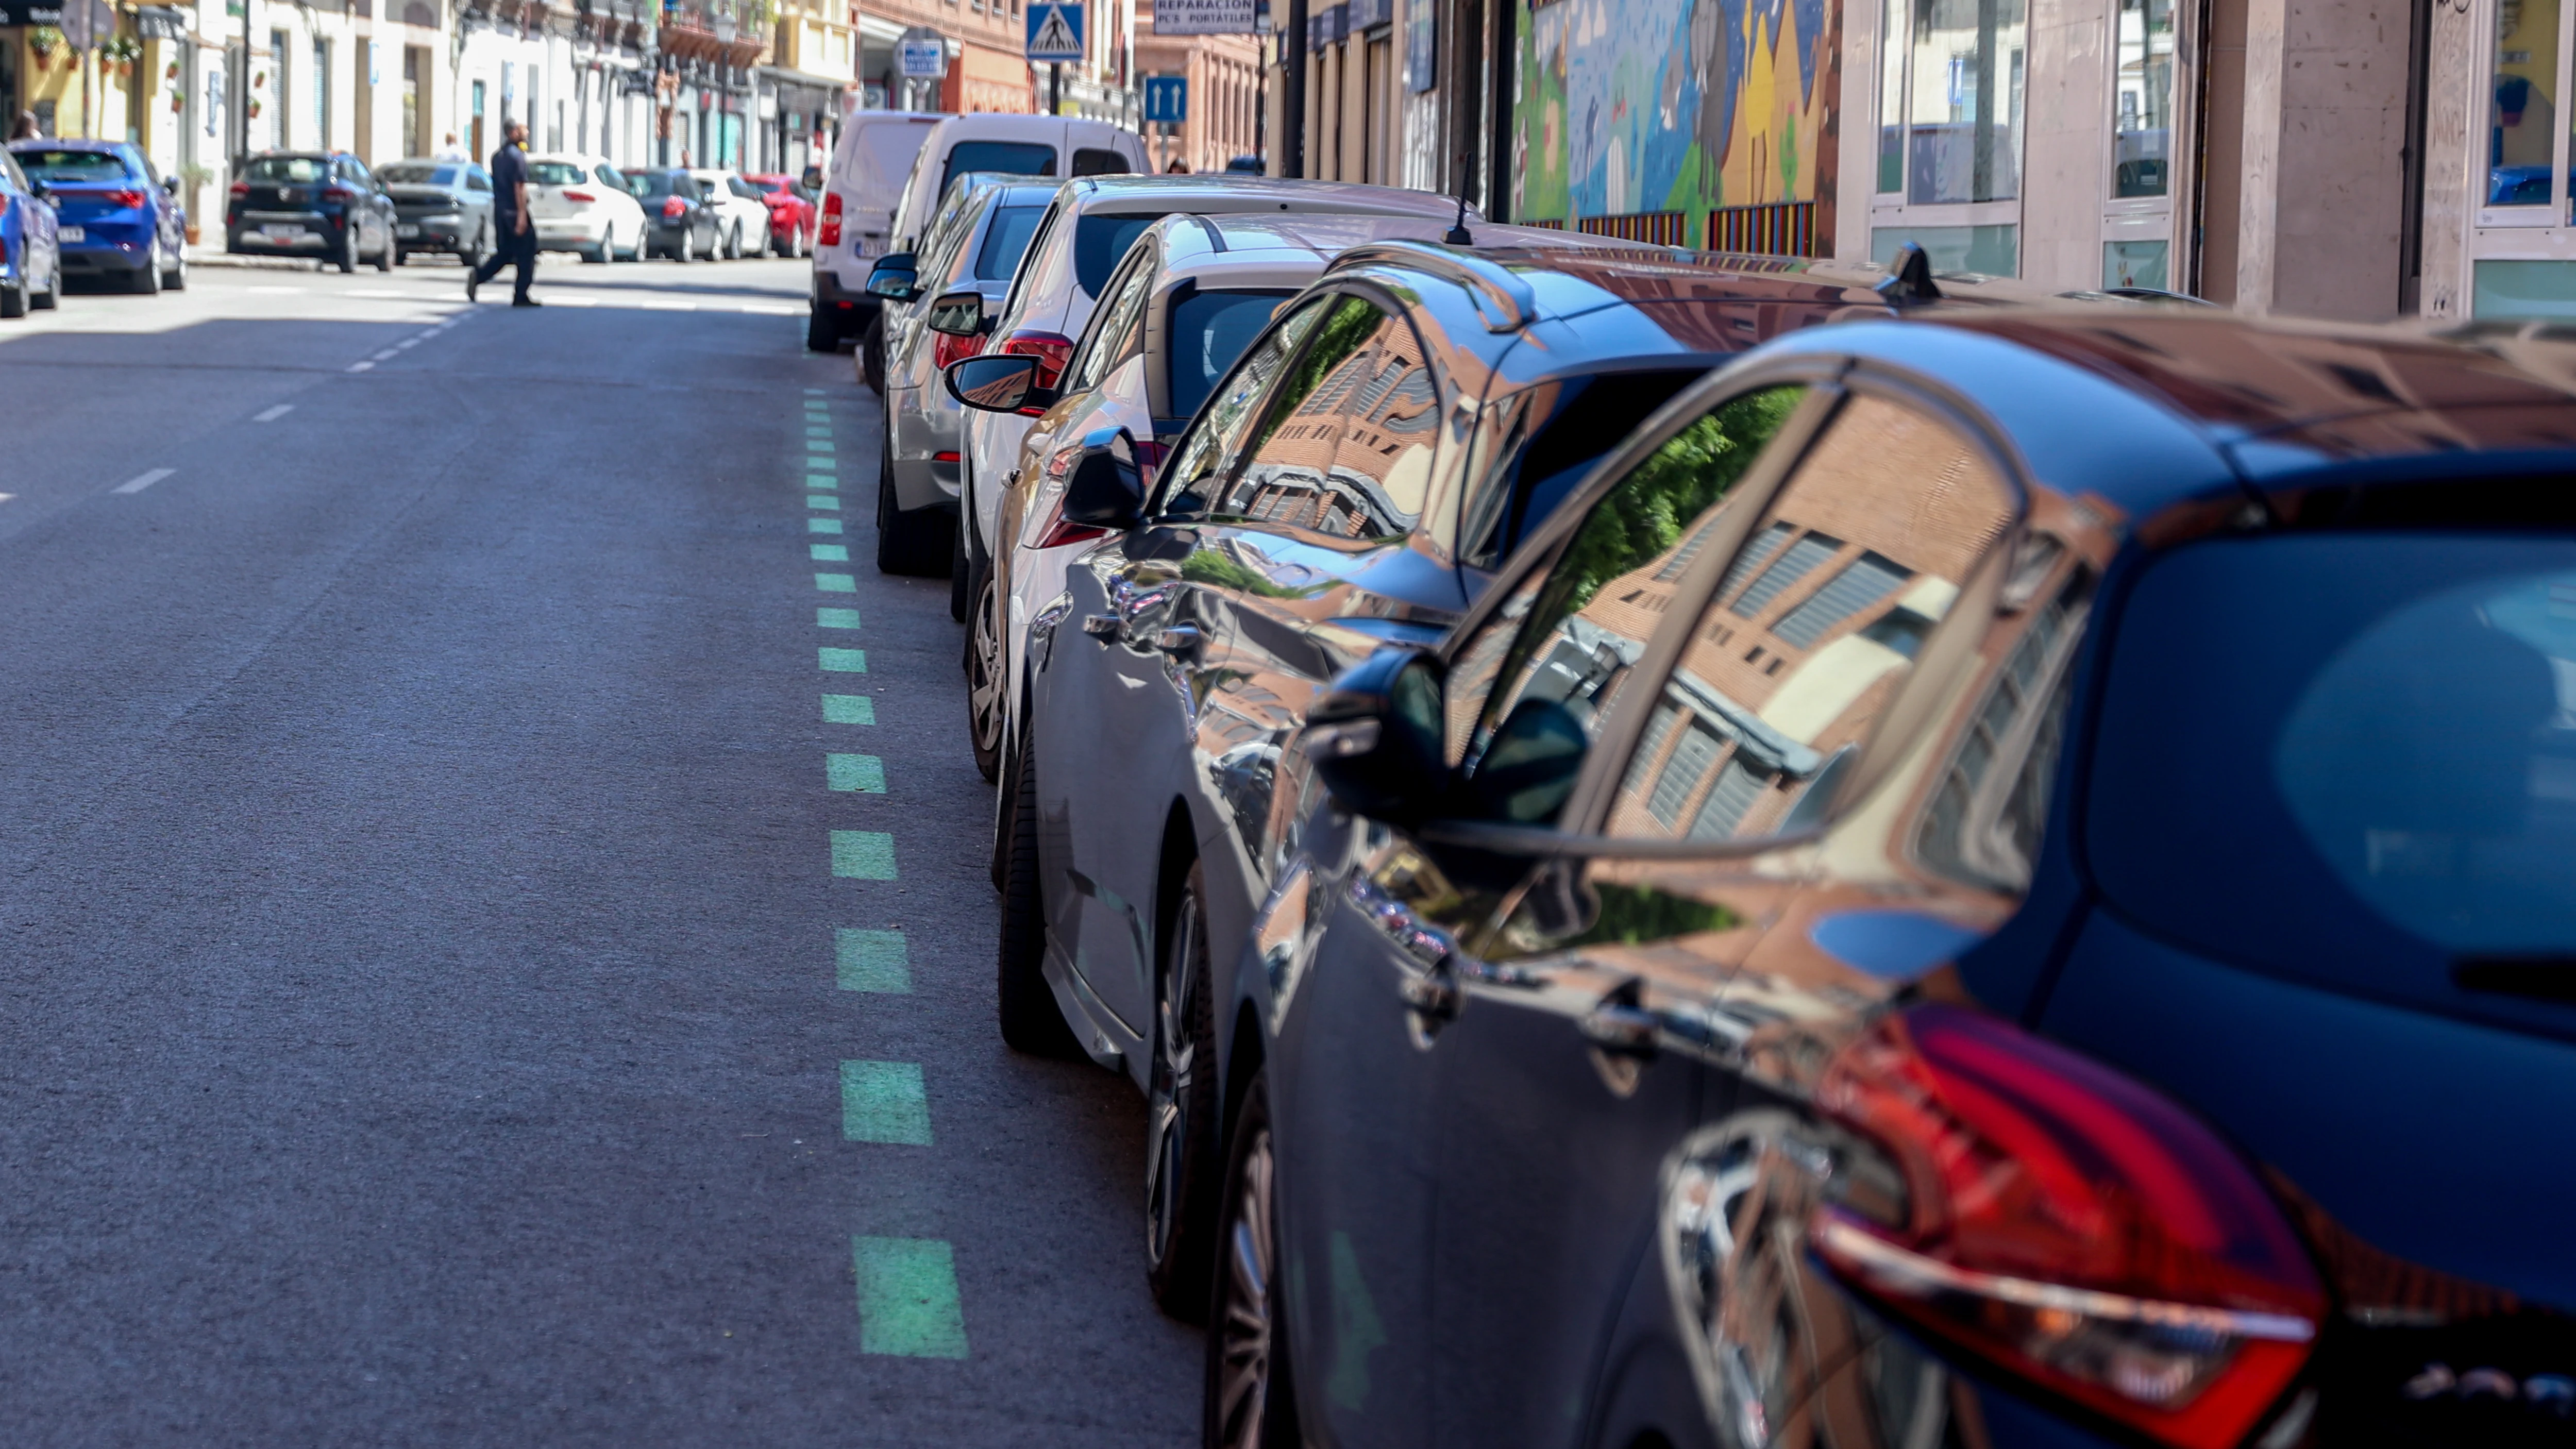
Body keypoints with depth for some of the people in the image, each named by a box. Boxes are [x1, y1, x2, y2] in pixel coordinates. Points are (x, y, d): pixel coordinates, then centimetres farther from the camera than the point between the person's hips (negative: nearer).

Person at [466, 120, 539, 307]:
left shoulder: (497, 156, 14)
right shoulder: (517, 156, -13)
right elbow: (519, 186, -19)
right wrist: (522, 215, -22)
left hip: (500, 211, 8)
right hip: (514, 212, -8)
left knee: (504, 253, 14)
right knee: (526, 254, 1)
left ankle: (477, 276, -6)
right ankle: (521, 296, 2)